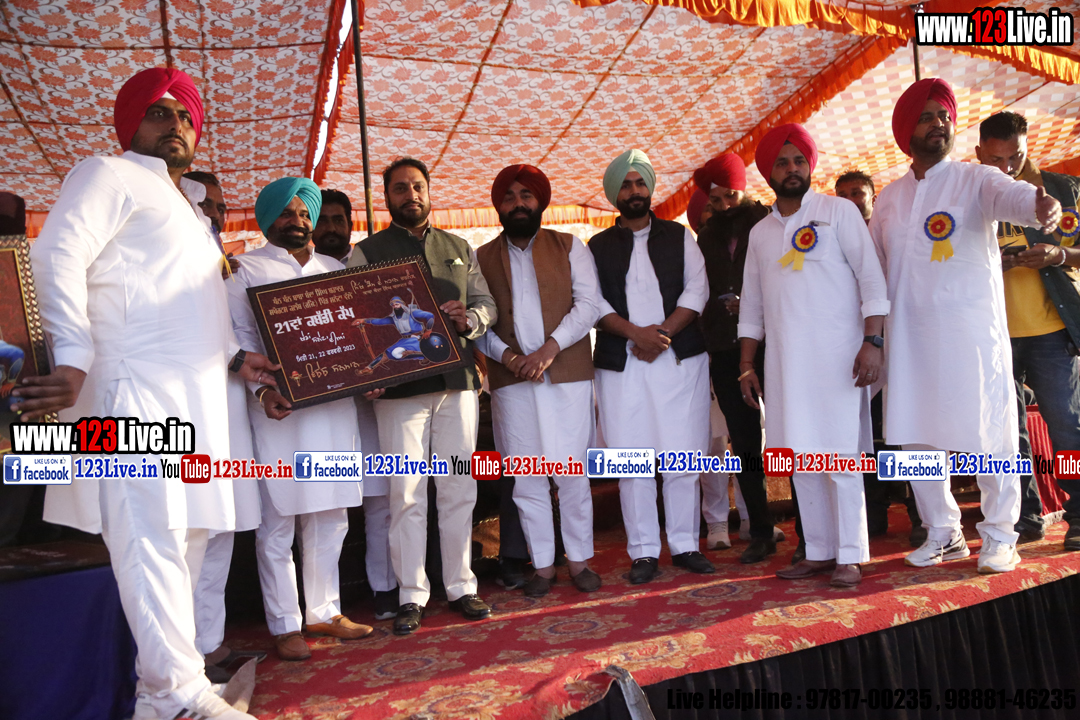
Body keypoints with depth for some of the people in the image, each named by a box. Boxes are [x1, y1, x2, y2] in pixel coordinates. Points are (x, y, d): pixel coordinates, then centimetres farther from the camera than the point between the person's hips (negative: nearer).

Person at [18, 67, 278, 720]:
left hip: (198, 396, 9)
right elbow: (58, 255, -12)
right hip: (137, 391, -9)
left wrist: (235, 356, 18)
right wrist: (74, 360, -22)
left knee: (190, 534, 8)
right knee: (154, 536, -10)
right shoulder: (110, 176, 3)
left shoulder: (187, 208, 29)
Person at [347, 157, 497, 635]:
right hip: (399, 386, -3)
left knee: (459, 489, 7)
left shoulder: (458, 249, 18)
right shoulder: (367, 252, 7)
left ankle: (460, 586, 19)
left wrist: (469, 319, -6)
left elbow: (486, 303, 16)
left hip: (458, 381, 3)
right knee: (407, 494, 0)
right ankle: (411, 596, 12)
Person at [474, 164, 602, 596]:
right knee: (525, 478, 4)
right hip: (511, 381, 1)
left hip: (568, 374, -1)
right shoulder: (482, 258, 13)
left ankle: (580, 560, 16)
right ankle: (542, 565, 17)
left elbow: (588, 305, 0)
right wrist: (504, 354, -12)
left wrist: (549, 348, -13)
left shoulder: (569, 247, 10)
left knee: (573, 474, 1)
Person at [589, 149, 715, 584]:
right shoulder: (598, 246, 14)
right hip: (621, 364, 0)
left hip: (680, 357, 0)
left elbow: (696, 289, 4)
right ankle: (643, 552, 9)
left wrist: (663, 333, -11)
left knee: (682, 457, 0)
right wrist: (636, 333, -13)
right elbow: (593, 301, 2)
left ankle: (685, 544, 13)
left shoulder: (679, 237, 15)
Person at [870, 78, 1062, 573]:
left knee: (989, 433, 1)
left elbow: (1012, 196, -21)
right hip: (909, 336, 4)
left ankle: (1000, 536, 19)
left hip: (972, 332, -4)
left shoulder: (976, 180, 1)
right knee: (916, 438, 8)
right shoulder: (890, 197, 13)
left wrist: (1041, 206, -44)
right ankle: (943, 534, 24)